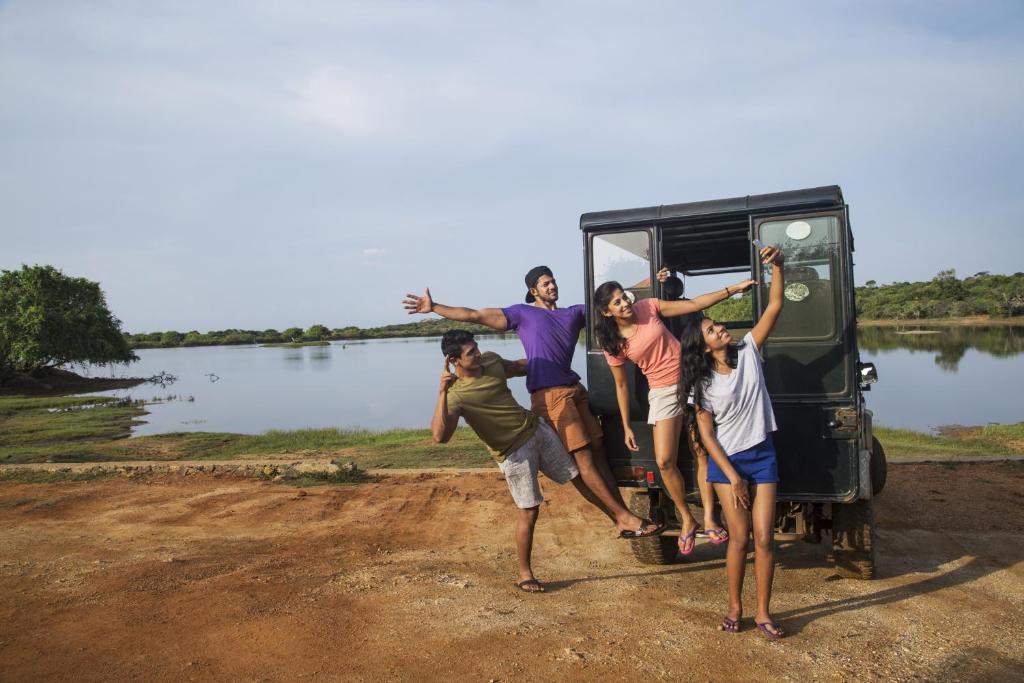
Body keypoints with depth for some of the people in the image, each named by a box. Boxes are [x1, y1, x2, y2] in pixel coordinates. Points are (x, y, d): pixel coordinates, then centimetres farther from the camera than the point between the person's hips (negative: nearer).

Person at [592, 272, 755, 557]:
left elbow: (694, 305, -3)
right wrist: (626, 427, 3)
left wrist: (733, 288, -8)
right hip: (663, 392, 0)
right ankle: (687, 520, 15)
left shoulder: (647, 307, -6)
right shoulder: (613, 344, -7)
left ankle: (709, 517, 9)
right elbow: (621, 385, 2)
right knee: (665, 462, -6)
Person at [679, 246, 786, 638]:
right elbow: (706, 434, -7)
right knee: (739, 538, 1)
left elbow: (774, 308, -8)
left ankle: (763, 613, 14)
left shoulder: (748, 352, -3)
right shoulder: (703, 383, -8)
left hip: (762, 456, 2)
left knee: (764, 538, 0)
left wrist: (777, 266, -19)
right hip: (726, 460, -2)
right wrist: (732, 476, -11)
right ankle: (734, 607, 20)